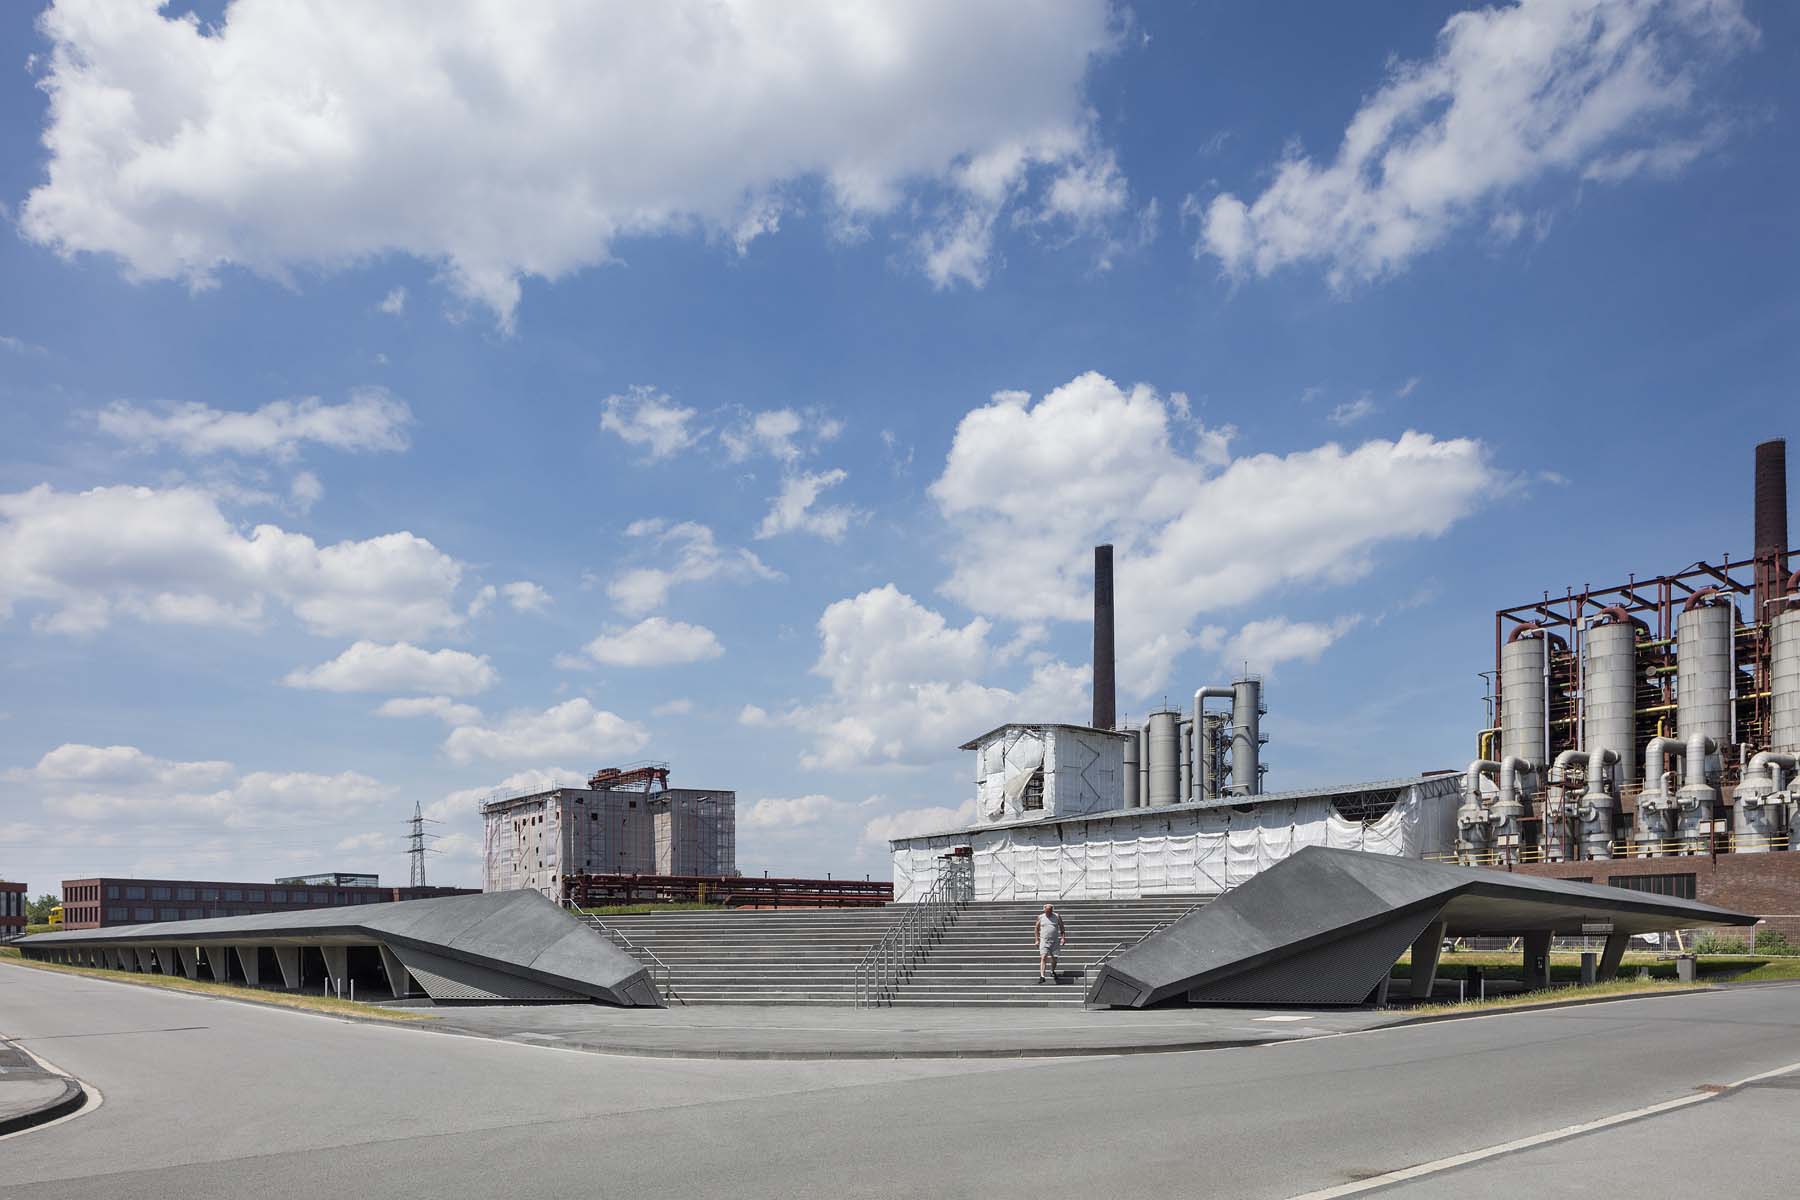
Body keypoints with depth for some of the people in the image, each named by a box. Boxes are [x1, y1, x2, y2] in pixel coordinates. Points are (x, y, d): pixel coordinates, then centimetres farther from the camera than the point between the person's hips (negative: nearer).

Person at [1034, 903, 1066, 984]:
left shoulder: (1057, 917, 2)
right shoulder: (1040, 917, 4)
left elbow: (1062, 928, 9)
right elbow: (1037, 929, 13)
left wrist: (1063, 937, -2)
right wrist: (1037, 940, 9)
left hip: (1055, 941, 1)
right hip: (1044, 941, -1)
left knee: (1054, 958, 10)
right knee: (1043, 958, -14)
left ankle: (1052, 972, 38)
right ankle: (1042, 976, -21)